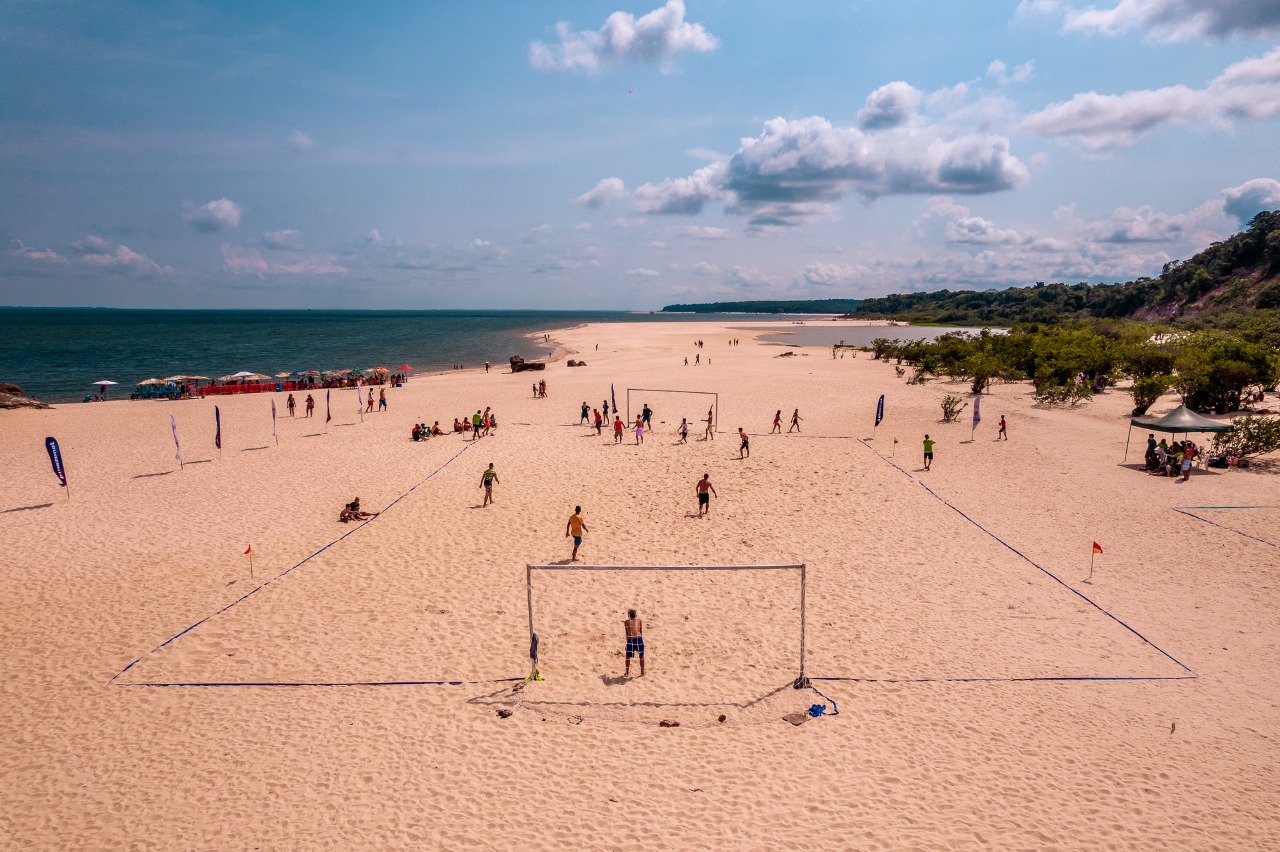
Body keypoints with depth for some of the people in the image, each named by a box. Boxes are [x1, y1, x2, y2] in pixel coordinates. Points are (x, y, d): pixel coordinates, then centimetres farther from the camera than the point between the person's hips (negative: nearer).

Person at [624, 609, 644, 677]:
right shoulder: (639, 621, 16)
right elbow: (641, 632, 16)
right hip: (638, 638, 1)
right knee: (641, 656, 17)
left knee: (628, 656, 16)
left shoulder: (626, 622, 15)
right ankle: (642, 673, 21)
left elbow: (627, 633, 16)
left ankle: (627, 673, 19)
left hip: (630, 639, 0)